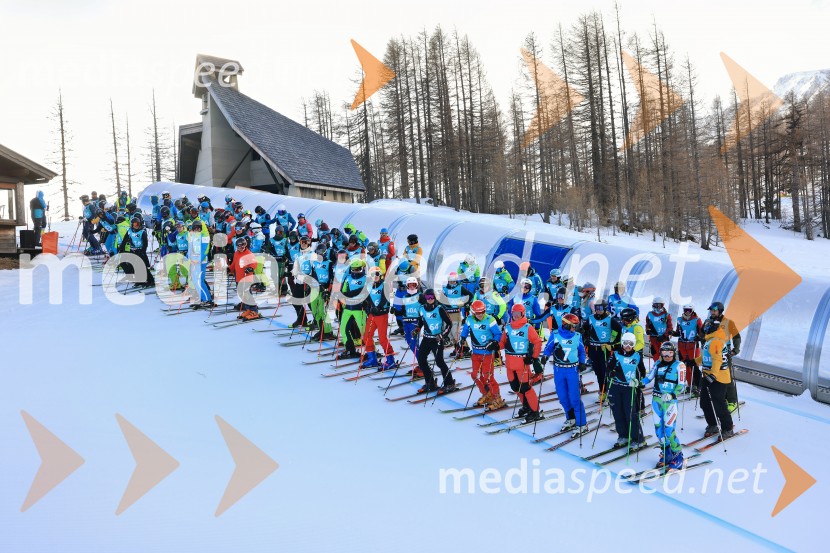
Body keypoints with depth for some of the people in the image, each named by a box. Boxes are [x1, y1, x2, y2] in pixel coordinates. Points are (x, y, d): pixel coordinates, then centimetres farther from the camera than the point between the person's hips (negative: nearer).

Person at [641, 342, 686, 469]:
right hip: (656, 399, 5)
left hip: (670, 400, -5)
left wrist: (672, 395, -23)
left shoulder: (679, 365, -4)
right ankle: (666, 455, 25)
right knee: (658, 429, 9)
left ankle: (677, 456, 6)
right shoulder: (657, 364, 11)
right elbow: (648, 377, 10)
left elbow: (681, 385, -9)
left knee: (669, 430, -10)